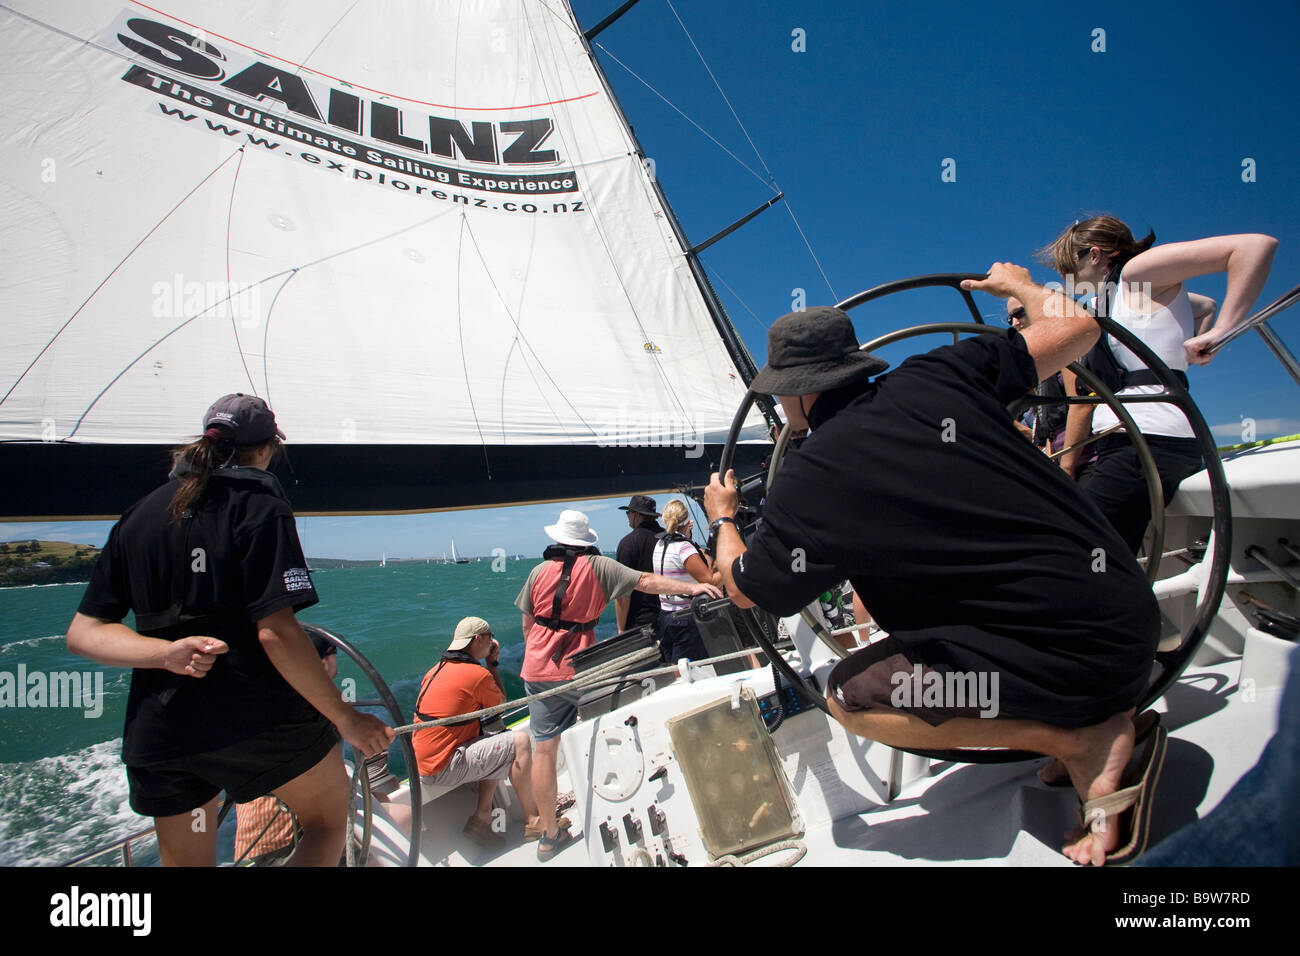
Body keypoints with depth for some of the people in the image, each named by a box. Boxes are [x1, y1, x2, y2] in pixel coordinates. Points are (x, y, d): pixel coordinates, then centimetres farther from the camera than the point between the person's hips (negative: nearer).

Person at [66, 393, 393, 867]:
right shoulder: (257, 499, -9)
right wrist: (345, 718, -13)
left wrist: (165, 653, -9)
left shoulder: (138, 514, 10)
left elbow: (83, 632, 4)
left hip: (158, 730, 6)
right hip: (258, 715, -6)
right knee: (328, 819, 20)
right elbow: (276, 631, -19)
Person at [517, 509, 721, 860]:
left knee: (544, 749, 7)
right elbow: (645, 582, -10)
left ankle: (549, 834, 16)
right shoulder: (598, 566, -2)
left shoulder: (539, 571, 5)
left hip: (538, 672, 3)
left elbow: (527, 624, 11)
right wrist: (691, 586, -9)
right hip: (580, 669, -3)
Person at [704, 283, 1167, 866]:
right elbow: (1076, 326, 10)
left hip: (1071, 663, -7)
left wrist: (722, 518, 26)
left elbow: (743, 590, 5)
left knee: (848, 696, 2)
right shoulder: (937, 376, 0)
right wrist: (1020, 286, 32)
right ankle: (1095, 730, 18)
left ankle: (1081, 742, -1)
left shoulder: (807, 482, -13)